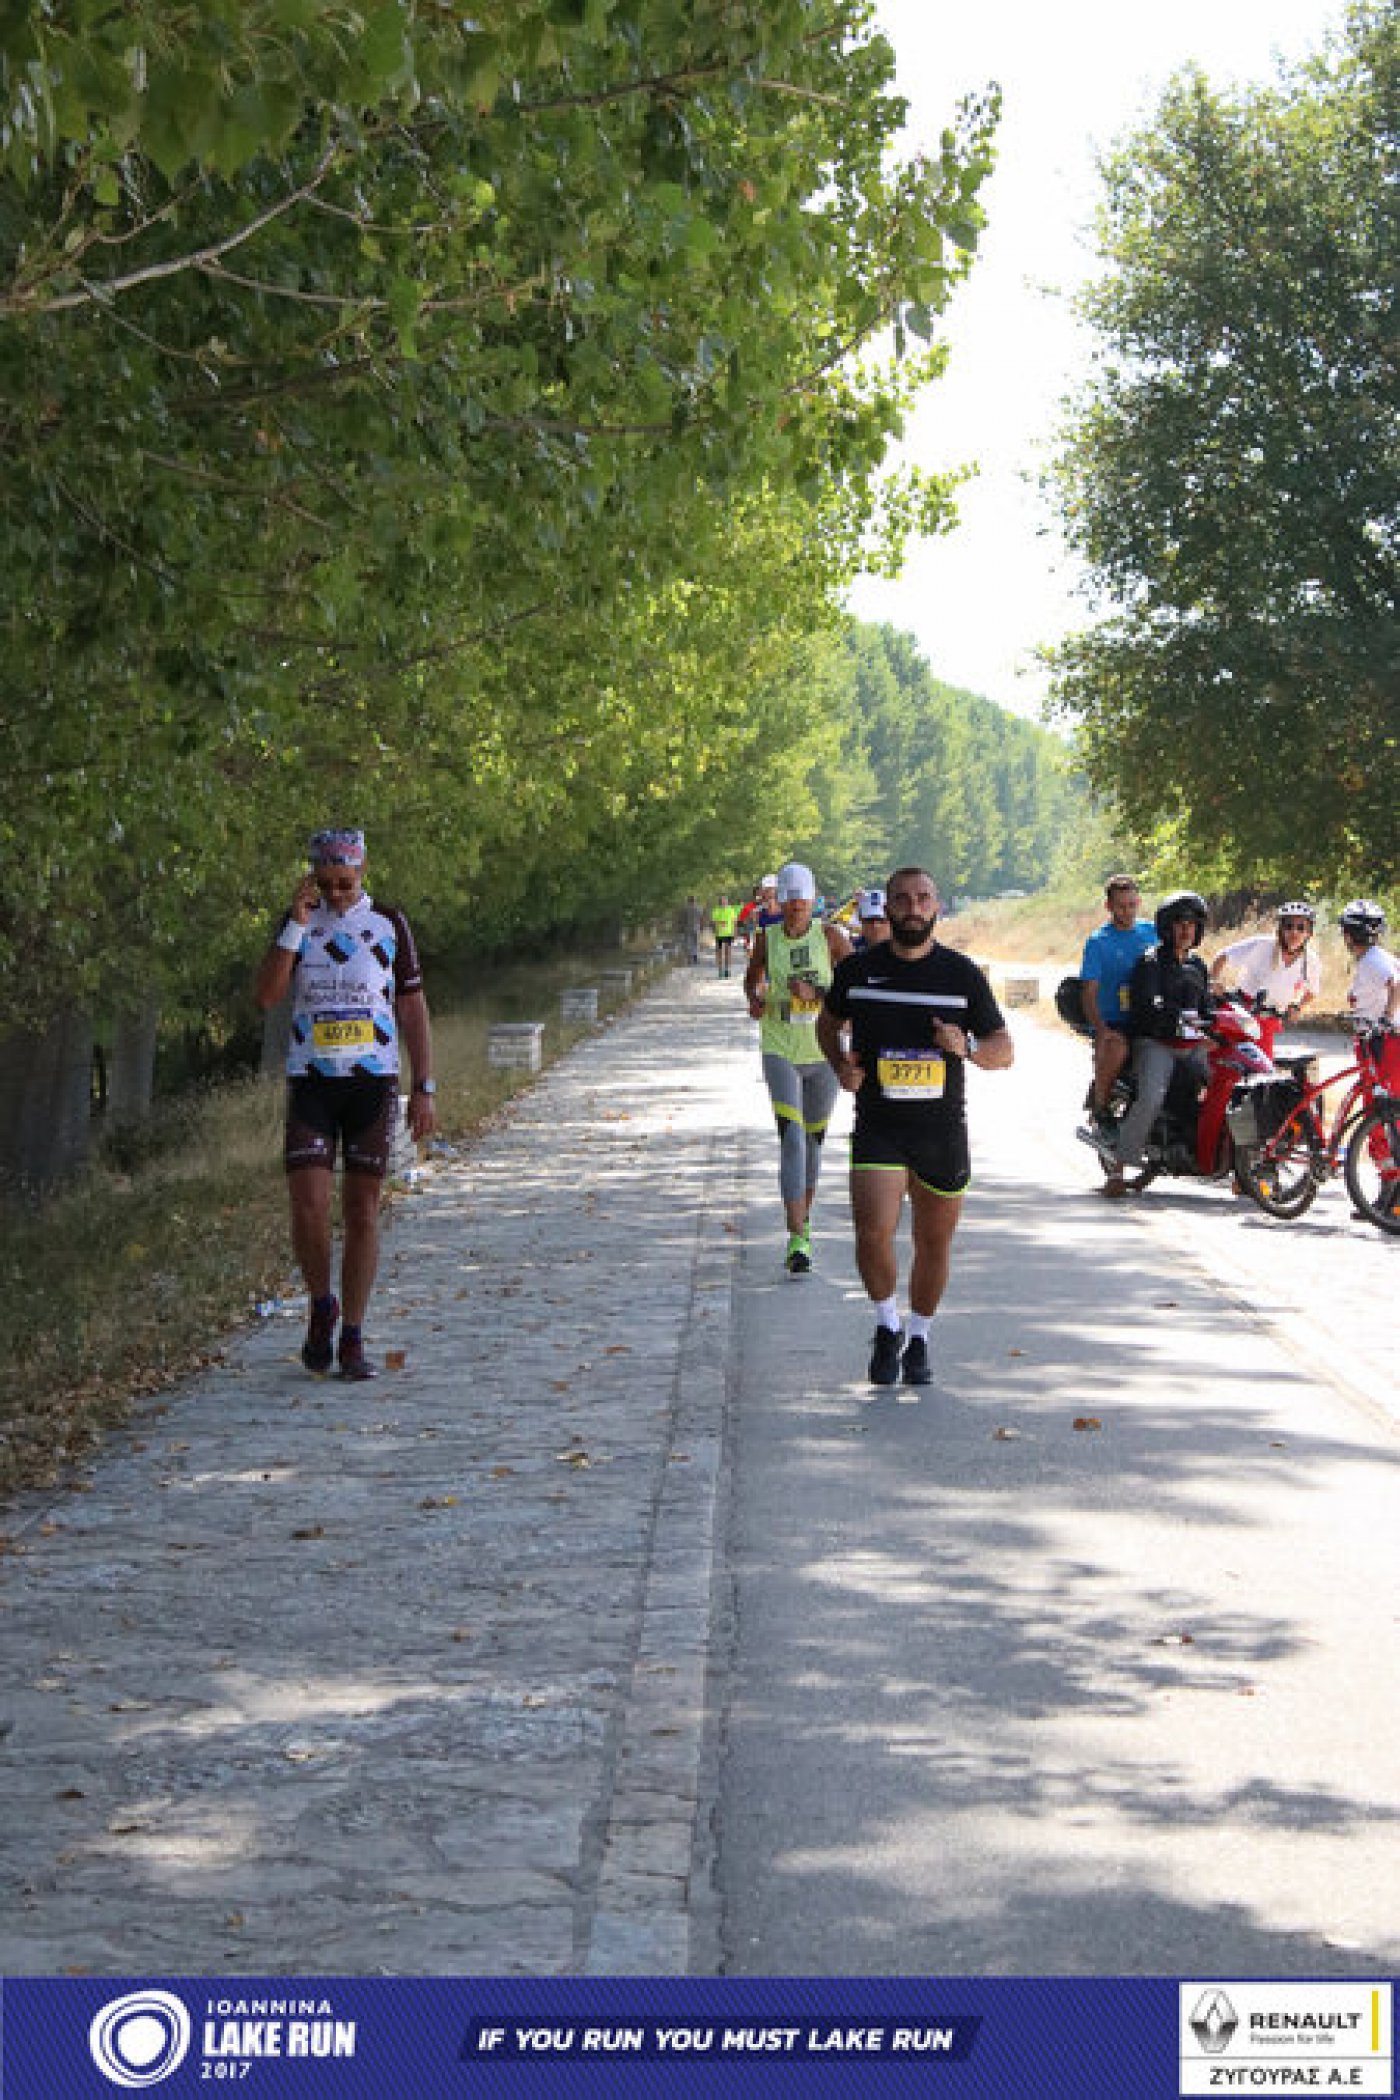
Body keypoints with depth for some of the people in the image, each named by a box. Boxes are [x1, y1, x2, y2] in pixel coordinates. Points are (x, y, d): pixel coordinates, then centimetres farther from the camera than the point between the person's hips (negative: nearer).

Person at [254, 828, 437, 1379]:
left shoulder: (389, 924, 4)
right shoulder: (298, 921, 6)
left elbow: (413, 1009, 6)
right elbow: (266, 997, -6)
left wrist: (424, 1090, 1)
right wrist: (296, 926, -13)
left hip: (373, 1082, 0)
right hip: (311, 1083, 0)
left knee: (362, 1210, 1)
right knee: (308, 1206, -11)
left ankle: (352, 1338, 10)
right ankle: (321, 1306, 15)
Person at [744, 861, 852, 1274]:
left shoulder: (830, 937, -4)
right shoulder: (767, 938, 0)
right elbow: (752, 977, 19)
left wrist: (814, 992, -21)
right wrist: (755, 1000, -3)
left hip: (823, 1054, 1)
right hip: (780, 1052, -1)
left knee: (813, 1139, 16)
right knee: (791, 1140, -15)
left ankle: (805, 1219, 39)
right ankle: (797, 1239, -21)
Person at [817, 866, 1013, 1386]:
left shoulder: (962, 973, 1)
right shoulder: (858, 969, 2)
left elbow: (1004, 1050, 6)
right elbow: (829, 1023, 21)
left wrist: (968, 1048, -16)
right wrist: (841, 1065, 1)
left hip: (943, 1129, 1)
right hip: (878, 1128, -1)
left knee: (934, 1244, 9)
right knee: (873, 1232, -17)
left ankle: (918, 1340, 31)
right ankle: (887, 1327, 8)